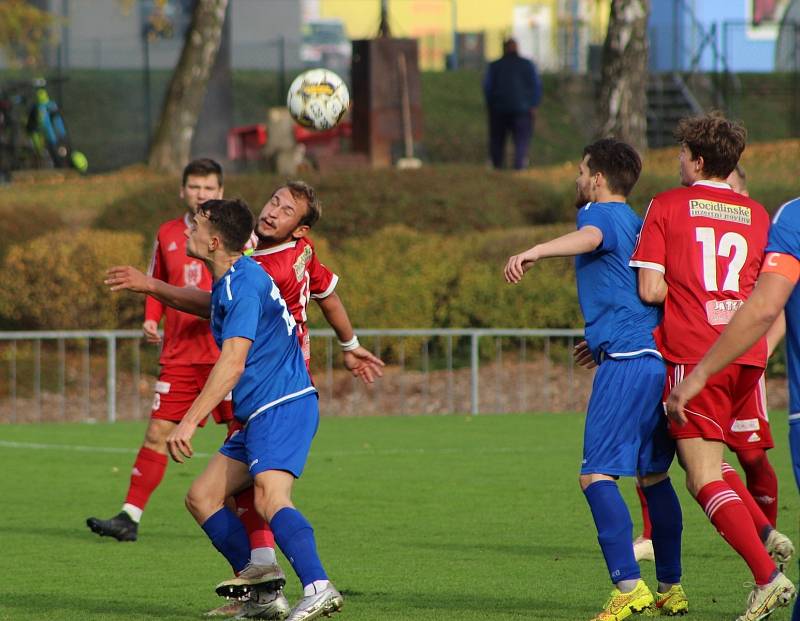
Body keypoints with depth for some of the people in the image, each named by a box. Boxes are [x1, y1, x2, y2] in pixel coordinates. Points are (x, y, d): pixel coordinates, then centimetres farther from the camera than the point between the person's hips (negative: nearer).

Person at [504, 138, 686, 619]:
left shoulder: (602, 215, -3)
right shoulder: (638, 224, 24)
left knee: (597, 475, -11)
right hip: (659, 357, 9)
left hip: (625, 362, -9)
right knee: (654, 475, 17)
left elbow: (590, 237, -29)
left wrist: (536, 251, -45)